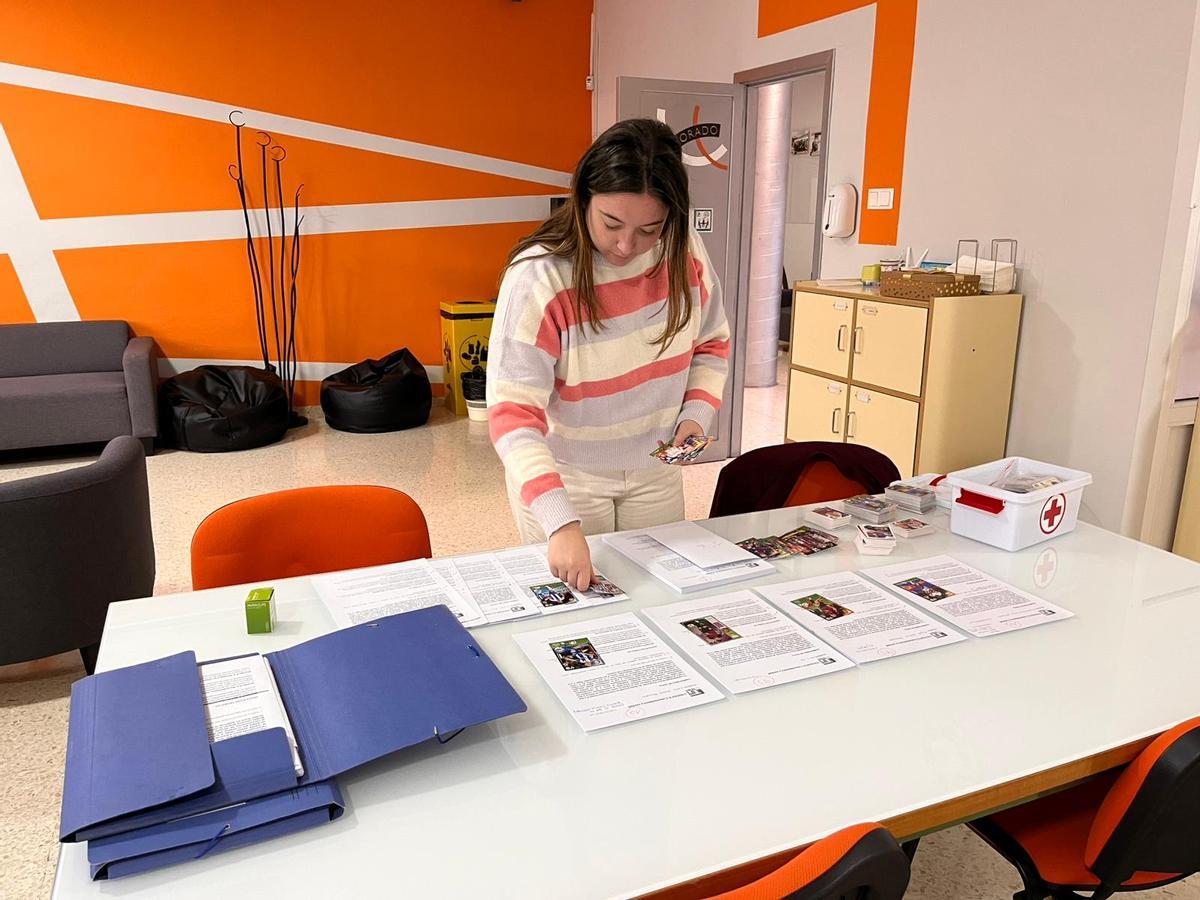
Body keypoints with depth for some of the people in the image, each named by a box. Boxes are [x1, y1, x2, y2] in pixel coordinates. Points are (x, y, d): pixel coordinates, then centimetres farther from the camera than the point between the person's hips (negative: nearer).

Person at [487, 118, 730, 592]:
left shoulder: (684, 253, -11)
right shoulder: (539, 276, -26)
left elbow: (711, 344, 7)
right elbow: (512, 412, -30)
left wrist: (696, 413, -11)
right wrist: (560, 523, -40)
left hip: (654, 471, 4)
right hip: (561, 477, -4)